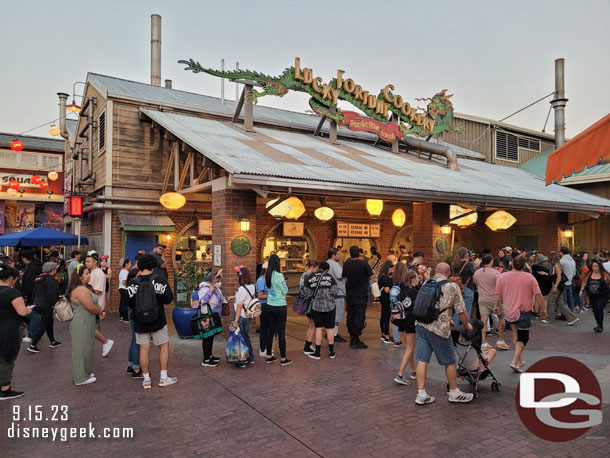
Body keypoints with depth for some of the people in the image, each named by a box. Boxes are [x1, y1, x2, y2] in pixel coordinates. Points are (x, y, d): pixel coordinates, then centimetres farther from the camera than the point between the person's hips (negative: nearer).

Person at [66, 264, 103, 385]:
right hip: (82, 324, -11)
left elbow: (92, 304, 19)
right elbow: (91, 307, -22)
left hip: (84, 322, 11)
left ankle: (84, 373, 33)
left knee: (85, 348, 20)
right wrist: (100, 312, -5)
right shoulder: (81, 290, -21)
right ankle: (81, 378, 10)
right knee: (82, 349, 0)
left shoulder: (85, 288, 12)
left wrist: (98, 309, 3)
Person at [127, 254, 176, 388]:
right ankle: (163, 378, 12)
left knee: (144, 349, 9)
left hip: (140, 322, 2)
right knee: (164, 346, 11)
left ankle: (146, 380, 15)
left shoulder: (132, 283, -6)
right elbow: (169, 298, -10)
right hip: (157, 320, -2)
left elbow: (129, 303, -7)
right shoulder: (160, 280, -11)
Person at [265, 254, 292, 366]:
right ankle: (283, 359, 8)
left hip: (270, 305, 7)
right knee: (281, 332, 0)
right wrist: (284, 282, 5)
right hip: (280, 306, -7)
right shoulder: (278, 275, -18)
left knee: (270, 330, 14)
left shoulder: (267, 275, 4)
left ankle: (269, 356, 22)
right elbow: (285, 291, -11)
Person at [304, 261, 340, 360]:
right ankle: (331, 352, 18)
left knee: (318, 328, 7)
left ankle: (317, 353, 11)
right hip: (330, 306, 0)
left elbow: (307, 293, -4)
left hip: (316, 306, 1)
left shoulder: (310, 278, -2)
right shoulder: (330, 277, -5)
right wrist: (331, 297, 9)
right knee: (329, 329, 8)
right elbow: (335, 292, -11)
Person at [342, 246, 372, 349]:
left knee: (350, 315, 13)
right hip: (361, 294, -4)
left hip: (349, 293, 5)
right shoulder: (363, 264, -13)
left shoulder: (346, 264, -1)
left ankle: (352, 338, 20)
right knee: (360, 316, -2)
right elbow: (370, 276, -5)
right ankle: (356, 341, -4)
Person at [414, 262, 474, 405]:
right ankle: (454, 393, 26)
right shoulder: (452, 287, -1)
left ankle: (421, 394, 11)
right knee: (449, 361, 12)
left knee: (422, 360, 8)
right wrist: (467, 325, 18)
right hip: (438, 329, -5)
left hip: (420, 325, 5)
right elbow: (461, 311, -1)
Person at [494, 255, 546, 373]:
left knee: (516, 334, 20)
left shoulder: (502, 277, -2)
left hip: (509, 311, 3)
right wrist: (543, 309, 2)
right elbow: (538, 295, -7)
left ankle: (519, 359, 23)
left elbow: (497, 294, 2)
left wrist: (496, 306, 15)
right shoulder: (529, 277, -6)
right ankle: (515, 361, -5)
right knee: (523, 338, 6)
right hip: (524, 311, -3)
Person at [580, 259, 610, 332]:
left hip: (602, 296, -4)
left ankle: (600, 326, -2)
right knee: (595, 311, 9)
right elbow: (584, 283, 13)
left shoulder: (604, 274, -5)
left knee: (599, 309, -14)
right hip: (592, 297, 4)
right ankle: (599, 326, 24)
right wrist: (582, 290, 4)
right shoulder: (589, 274, 5)